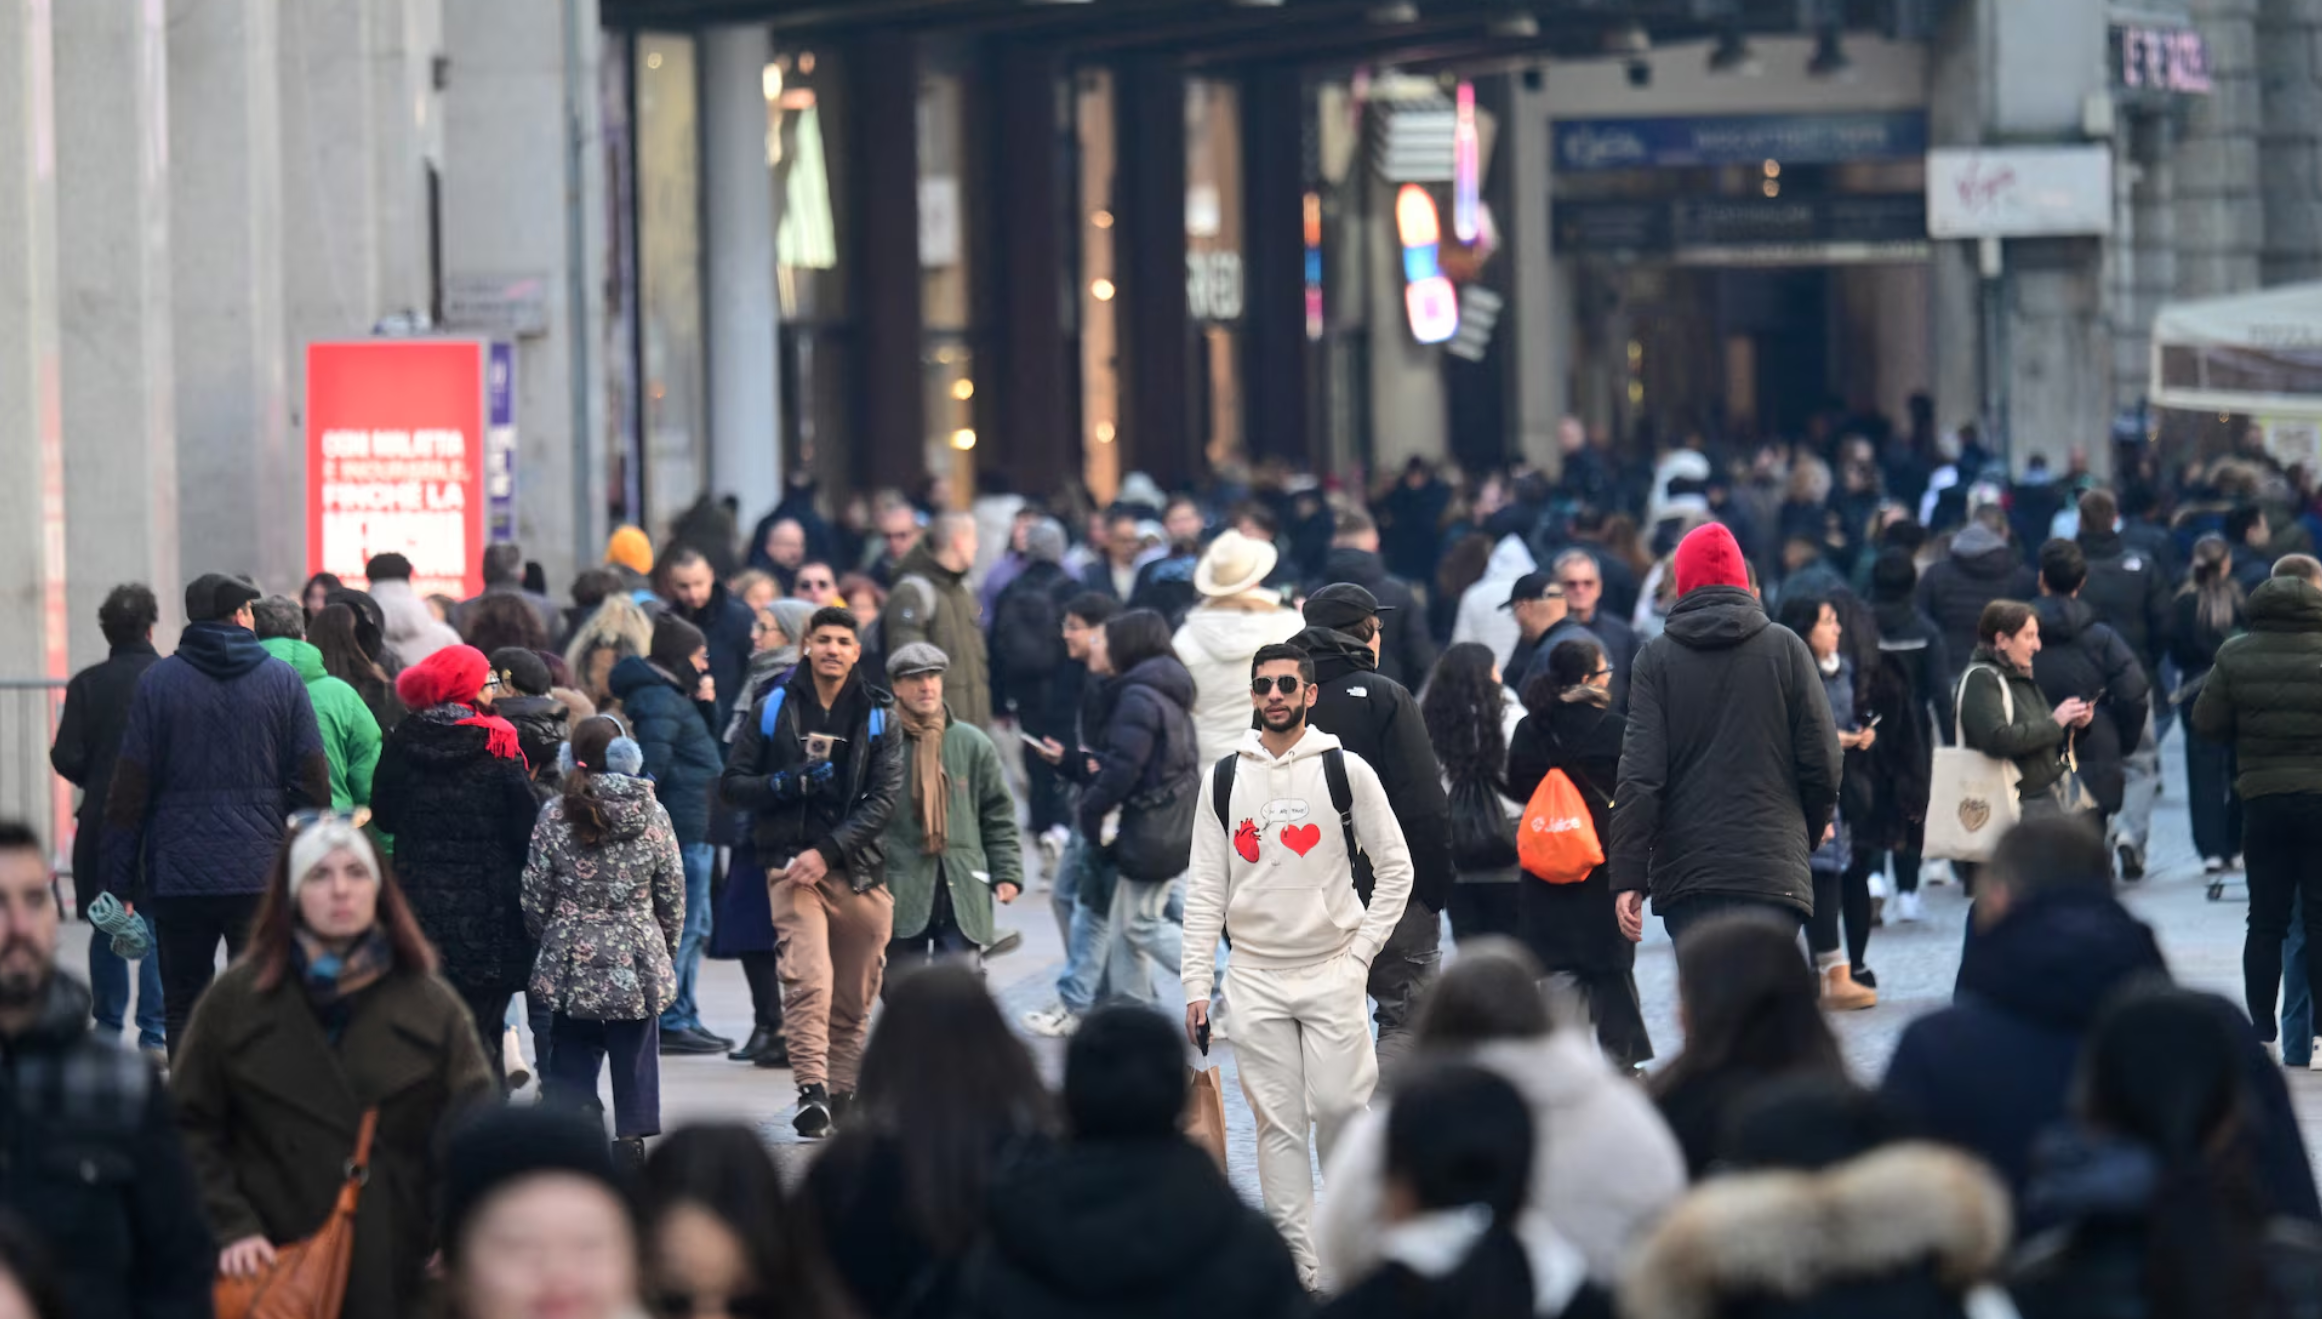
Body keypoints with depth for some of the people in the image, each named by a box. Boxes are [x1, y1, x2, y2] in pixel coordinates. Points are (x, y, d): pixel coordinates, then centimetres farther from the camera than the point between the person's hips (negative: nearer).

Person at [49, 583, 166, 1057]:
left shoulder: (87, 684, -4)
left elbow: (66, 758, -7)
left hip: (103, 823, 1)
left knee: (106, 932, 11)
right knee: (159, 929, 4)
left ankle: (108, 1030, 14)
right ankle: (154, 1032, 0)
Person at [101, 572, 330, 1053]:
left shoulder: (158, 682, 2)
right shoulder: (284, 680, 3)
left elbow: (131, 788, 0)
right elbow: (313, 783, 2)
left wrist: (119, 882, 2)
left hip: (178, 877, 0)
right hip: (262, 874, 0)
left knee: (184, 1009, 7)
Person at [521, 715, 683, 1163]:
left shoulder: (554, 816, -6)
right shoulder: (652, 815, -3)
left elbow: (535, 896, -1)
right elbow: (673, 895, 2)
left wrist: (547, 939, 16)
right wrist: (666, 949, 16)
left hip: (572, 960, 0)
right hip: (637, 959, 0)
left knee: (573, 1057, 8)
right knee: (634, 1054, 10)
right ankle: (633, 1135, 10)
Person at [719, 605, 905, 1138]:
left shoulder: (878, 716, 6)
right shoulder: (773, 709, 5)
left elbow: (885, 796, -2)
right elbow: (732, 784, 7)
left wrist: (828, 851, -12)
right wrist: (789, 784, -12)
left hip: (859, 871, 2)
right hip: (791, 864, -2)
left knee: (855, 998, 5)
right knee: (809, 981, -19)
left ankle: (843, 1094, 16)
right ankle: (811, 1091, -27)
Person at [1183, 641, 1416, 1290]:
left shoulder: (1345, 770, -1)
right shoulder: (1223, 780, 6)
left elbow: (1395, 867, 3)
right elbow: (1205, 888, 7)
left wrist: (1361, 951, -5)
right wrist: (1197, 985, 1)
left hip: (1332, 971, -2)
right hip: (1254, 975, 2)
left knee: (1340, 1108, -9)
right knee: (1278, 1123, 1)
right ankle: (1301, 1270, 4)